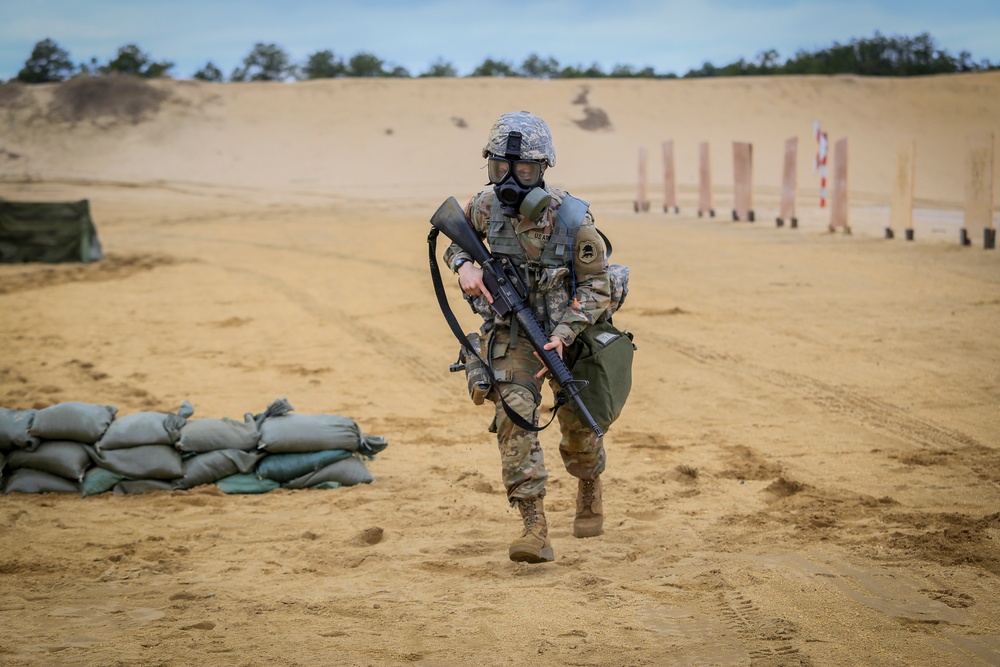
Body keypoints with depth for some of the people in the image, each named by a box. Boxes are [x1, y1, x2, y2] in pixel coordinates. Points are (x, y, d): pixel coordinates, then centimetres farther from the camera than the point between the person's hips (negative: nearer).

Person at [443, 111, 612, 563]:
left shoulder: (572, 219, -23)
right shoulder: (487, 207, -13)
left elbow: (597, 288, -17)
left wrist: (562, 336, -28)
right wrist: (464, 264, -13)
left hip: (567, 334, -2)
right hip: (511, 335, 2)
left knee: (578, 427, 13)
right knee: (514, 420, -15)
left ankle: (590, 489, 46)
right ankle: (535, 530, -16)